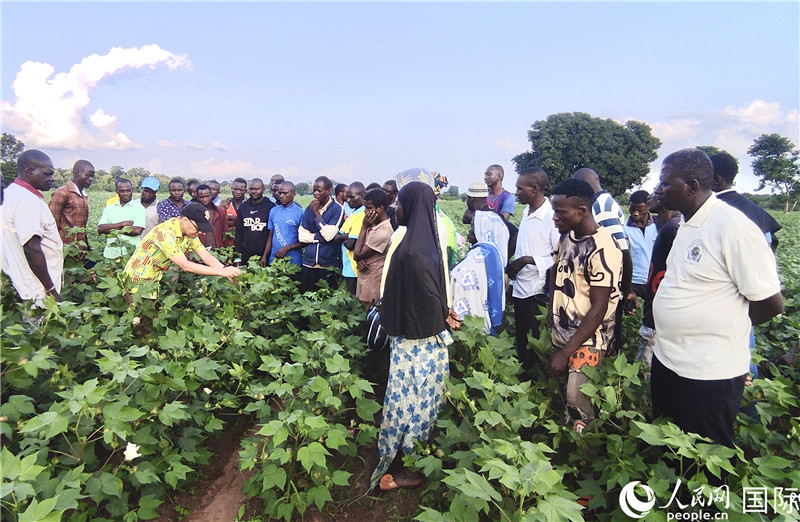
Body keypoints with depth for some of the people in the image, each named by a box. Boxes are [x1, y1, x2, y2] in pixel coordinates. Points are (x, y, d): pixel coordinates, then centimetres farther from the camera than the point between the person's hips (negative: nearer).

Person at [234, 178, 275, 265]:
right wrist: (237, 257, 4)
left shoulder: (270, 207, -2)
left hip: (264, 255, -3)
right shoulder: (243, 207, 10)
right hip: (245, 255, 3)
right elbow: (238, 232, 10)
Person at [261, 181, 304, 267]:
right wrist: (264, 256, 4)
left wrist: (287, 248, -16)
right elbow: (270, 237, 12)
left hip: (293, 262, -4)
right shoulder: (273, 211, 9)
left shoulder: (300, 212, -6)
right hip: (273, 259, 4)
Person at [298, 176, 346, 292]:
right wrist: (320, 237, -9)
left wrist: (317, 213, -13)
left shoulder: (337, 209, -7)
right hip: (309, 261, 4)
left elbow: (329, 235, -17)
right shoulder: (309, 208, 8)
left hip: (328, 263, -4)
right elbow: (301, 235, 4)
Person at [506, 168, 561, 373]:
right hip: (520, 288, 8)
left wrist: (528, 260, -21)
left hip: (537, 292, -8)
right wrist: (512, 268, 11)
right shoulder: (526, 212, 8)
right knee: (521, 343, 20)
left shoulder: (551, 217, -17)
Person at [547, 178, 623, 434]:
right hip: (561, 333, 7)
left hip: (588, 339, -7)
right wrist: (552, 312, 12)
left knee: (577, 402, -9)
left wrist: (566, 353, -18)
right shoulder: (566, 236, 3)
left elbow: (599, 309, -19)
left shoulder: (603, 249, -19)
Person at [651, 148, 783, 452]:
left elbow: (771, 302, -17)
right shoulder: (687, 224, 6)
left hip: (708, 374, -8)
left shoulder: (734, 228, -21)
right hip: (667, 360, 8)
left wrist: (728, 326, -3)